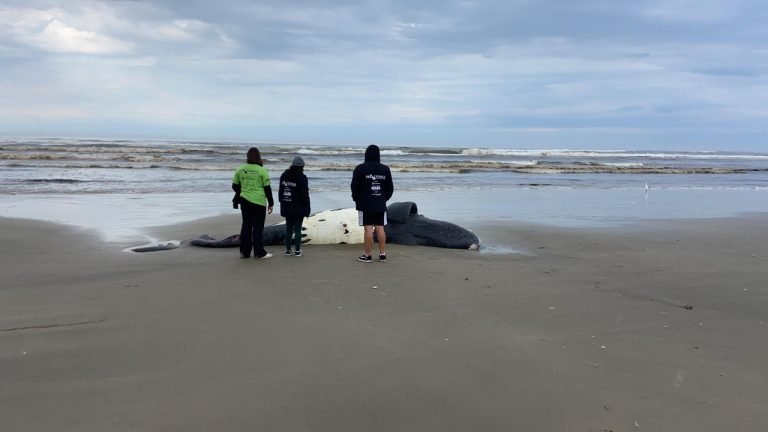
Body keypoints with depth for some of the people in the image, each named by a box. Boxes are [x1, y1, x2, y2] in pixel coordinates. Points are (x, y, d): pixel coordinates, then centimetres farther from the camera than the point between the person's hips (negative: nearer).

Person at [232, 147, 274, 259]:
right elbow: (267, 188, -6)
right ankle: (259, 252, 5)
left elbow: (235, 186, 9)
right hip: (259, 202, -4)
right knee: (258, 227, 2)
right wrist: (270, 203, 2)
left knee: (246, 225, 12)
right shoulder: (262, 171, -9)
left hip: (245, 201, 4)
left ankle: (244, 252, 16)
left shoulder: (239, 170, 3)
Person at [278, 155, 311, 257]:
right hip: (298, 208, -5)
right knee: (297, 229, 1)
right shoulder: (301, 178, -13)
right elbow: (305, 195, -12)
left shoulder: (284, 175, 6)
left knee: (288, 228, 13)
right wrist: (307, 209, -6)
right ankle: (297, 251, 5)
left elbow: (280, 191, 13)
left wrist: (283, 203, 20)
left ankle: (288, 250, 16)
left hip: (286, 208, 5)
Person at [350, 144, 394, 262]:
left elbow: (354, 186, -7)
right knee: (380, 228, 8)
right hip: (380, 205, 4)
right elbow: (390, 188, 9)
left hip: (365, 204, -4)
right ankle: (382, 254, 10)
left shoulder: (360, 169, -7)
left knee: (368, 229, -3)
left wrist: (357, 200, 9)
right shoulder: (385, 169, 6)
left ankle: (367, 255, 0)